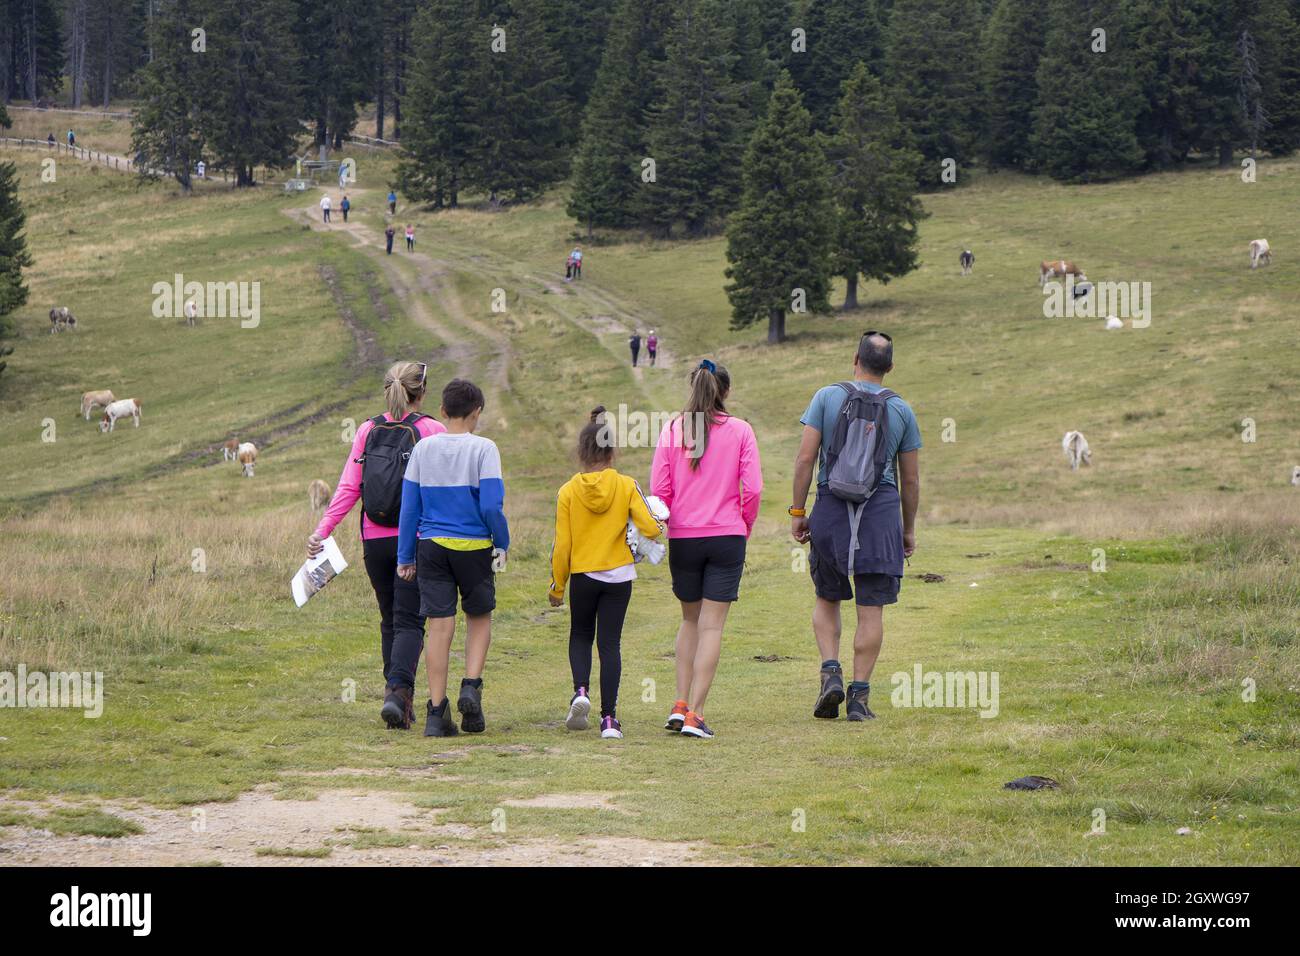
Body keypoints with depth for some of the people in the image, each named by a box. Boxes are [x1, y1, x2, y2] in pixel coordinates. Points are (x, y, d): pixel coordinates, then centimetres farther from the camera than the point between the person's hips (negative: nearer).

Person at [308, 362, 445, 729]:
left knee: (390, 620, 16)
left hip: (375, 540, 3)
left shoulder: (368, 430, 5)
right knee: (409, 621, -3)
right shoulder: (431, 430, -5)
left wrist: (322, 531, -1)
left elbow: (348, 488, -1)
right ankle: (398, 690, -23)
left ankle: (396, 695, 15)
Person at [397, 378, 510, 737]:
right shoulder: (483, 449, -7)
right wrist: (502, 544, 2)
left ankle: (436, 712, -1)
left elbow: (409, 506, 4)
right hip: (474, 546, -2)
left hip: (431, 546, 2)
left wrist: (405, 557, 9)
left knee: (439, 626, 2)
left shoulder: (424, 448, 3)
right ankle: (471, 686, -2)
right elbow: (491, 505, -14)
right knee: (479, 618, 17)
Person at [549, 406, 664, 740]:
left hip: (582, 576, 0)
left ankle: (581, 691, -6)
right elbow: (651, 527, -14)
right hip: (618, 576, 0)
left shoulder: (568, 491, -7)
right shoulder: (626, 486, -7)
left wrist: (557, 587, 5)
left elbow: (561, 546, -5)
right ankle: (609, 717, 0)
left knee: (580, 637, 20)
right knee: (610, 643, 5)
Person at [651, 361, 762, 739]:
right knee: (711, 626, 0)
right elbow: (753, 488, -7)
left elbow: (659, 488, -3)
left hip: (683, 537, 2)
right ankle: (695, 715, -6)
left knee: (690, 619, 18)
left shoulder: (672, 429, -1)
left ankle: (680, 706, 9)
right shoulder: (740, 430, -3)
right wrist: (745, 527, 10)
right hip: (727, 537, -2)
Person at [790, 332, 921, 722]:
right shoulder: (901, 410, 4)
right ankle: (859, 697, 1)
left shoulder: (827, 397, 0)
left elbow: (805, 459, -5)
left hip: (831, 511, 0)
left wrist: (797, 511, 2)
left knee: (827, 600, 17)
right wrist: (909, 529, 19)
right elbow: (910, 479, 8)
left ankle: (831, 673, -1)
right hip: (881, 513, 0)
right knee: (871, 609, 2)